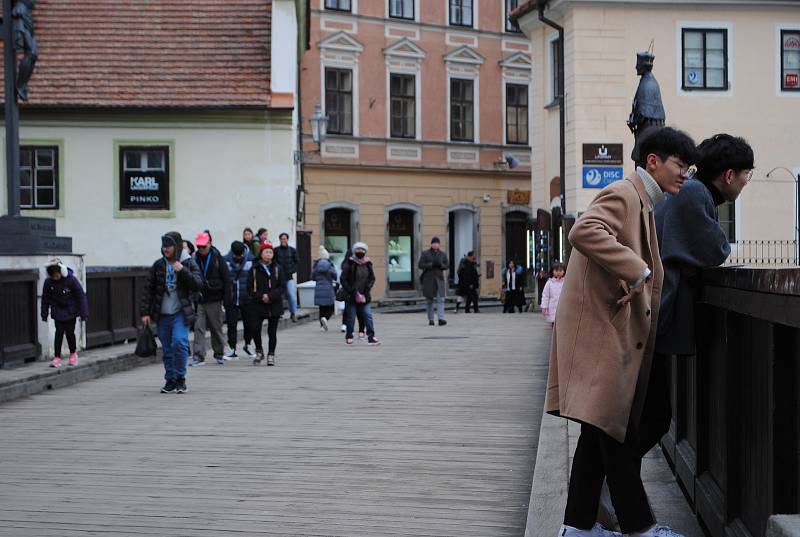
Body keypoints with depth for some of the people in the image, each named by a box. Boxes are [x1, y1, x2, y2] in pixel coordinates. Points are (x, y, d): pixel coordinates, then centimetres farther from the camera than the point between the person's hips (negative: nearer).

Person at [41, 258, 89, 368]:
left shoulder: (71, 279, -20)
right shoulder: (48, 282, -13)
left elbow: (81, 296, -13)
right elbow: (45, 298, 1)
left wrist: (84, 313, -13)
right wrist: (44, 314, 5)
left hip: (70, 310, -2)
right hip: (58, 311, 2)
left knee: (69, 332, 2)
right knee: (59, 332, -6)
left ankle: (73, 354, 24)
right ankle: (57, 358, -5)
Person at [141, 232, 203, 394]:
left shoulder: (189, 263, 0)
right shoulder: (158, 265, 7)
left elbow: (198, 285, -11)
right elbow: (149, 289, 9)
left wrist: (182, 270, -20)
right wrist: (145, 312, 4)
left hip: (180, 313, -3)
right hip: (162, 314, 3)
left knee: (179, 342, -20)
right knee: (167, 350, 6)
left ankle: (180, 377, -5)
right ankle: (170, 380, 17)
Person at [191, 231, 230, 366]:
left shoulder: (217, 258, -3)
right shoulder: (195, 258, 2)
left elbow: (226, 279, -3)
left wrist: (226, 298, -7)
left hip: (214, 299, -1)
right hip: (199, 299, 1)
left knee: (216, 328, 10)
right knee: (199, 327, -7)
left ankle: (219, 354, 27)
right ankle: (199, 356, -6)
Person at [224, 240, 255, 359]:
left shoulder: (251, 260, -5)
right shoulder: (226, 261, -5)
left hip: (247, 299, 0)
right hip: (231, 299, 0)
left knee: (249, 323, 10)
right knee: (231, 325, 1)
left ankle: (247, 345, 32)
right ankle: (232, 349, 9)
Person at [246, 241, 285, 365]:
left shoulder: (278, 269, 3)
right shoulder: (254, 269, 2)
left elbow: (282, 287, -1)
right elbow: (250, 287, 1)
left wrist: (270, 296, -15)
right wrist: (260, 297, -14)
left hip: (274, 305, 0)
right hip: (257, 305, 0)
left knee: (272, 332, 3)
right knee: (255, 329, -8)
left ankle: (271, 355, 17)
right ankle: (259, 351, 14)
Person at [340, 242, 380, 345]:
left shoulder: (367, 264, 4)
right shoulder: (349, 264, -8)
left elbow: (372, 278, 11)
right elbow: (343, 279, -7)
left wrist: (367, 289, -4)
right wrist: (351, 291, -12)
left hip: (364, 296, 3)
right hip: (351, 296, -3)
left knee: (368, 316, -5)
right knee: (351, 317, 5)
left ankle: (371, 336, -3)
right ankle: (349, 336, 21)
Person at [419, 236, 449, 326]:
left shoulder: (443, 254, 8)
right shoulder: (425, 253, 1)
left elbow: (446, 266, 7)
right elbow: (420, 265, -6)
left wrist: (440, 265, -15)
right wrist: (431, 264, -18)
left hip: (439, 279, 1)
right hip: (428, 279, -1)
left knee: (440, 299, -12)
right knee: (429, 300, 5)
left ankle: (441, 319, -21)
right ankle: (430, 319, 14)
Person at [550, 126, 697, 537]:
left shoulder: (641, 204, 23)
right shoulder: (622, 194, -11)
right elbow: (584, 232, -31)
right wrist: (637, 271, -27)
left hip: (617, 333, 11)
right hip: (600, 329, -11)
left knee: (602, 431, 11)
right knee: (616, 431, -4)